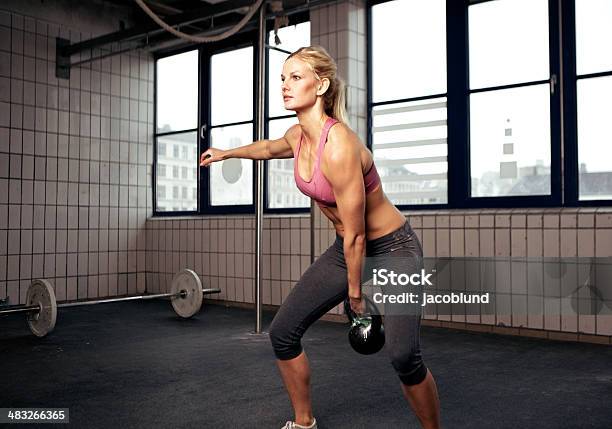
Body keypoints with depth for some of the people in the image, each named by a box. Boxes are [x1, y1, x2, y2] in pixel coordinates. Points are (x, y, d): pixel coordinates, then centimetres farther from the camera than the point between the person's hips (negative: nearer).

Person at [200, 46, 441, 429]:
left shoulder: (338, 146, -29)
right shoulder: (298, 136, -4)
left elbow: (356, 234, -22)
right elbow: (270, 148, 23)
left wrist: (356, 294, -12)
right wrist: (226, 153, 37)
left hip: (393, 249, -8)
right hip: (348, 248, 8)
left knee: (403, 356, -25)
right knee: (283, 332, 4)